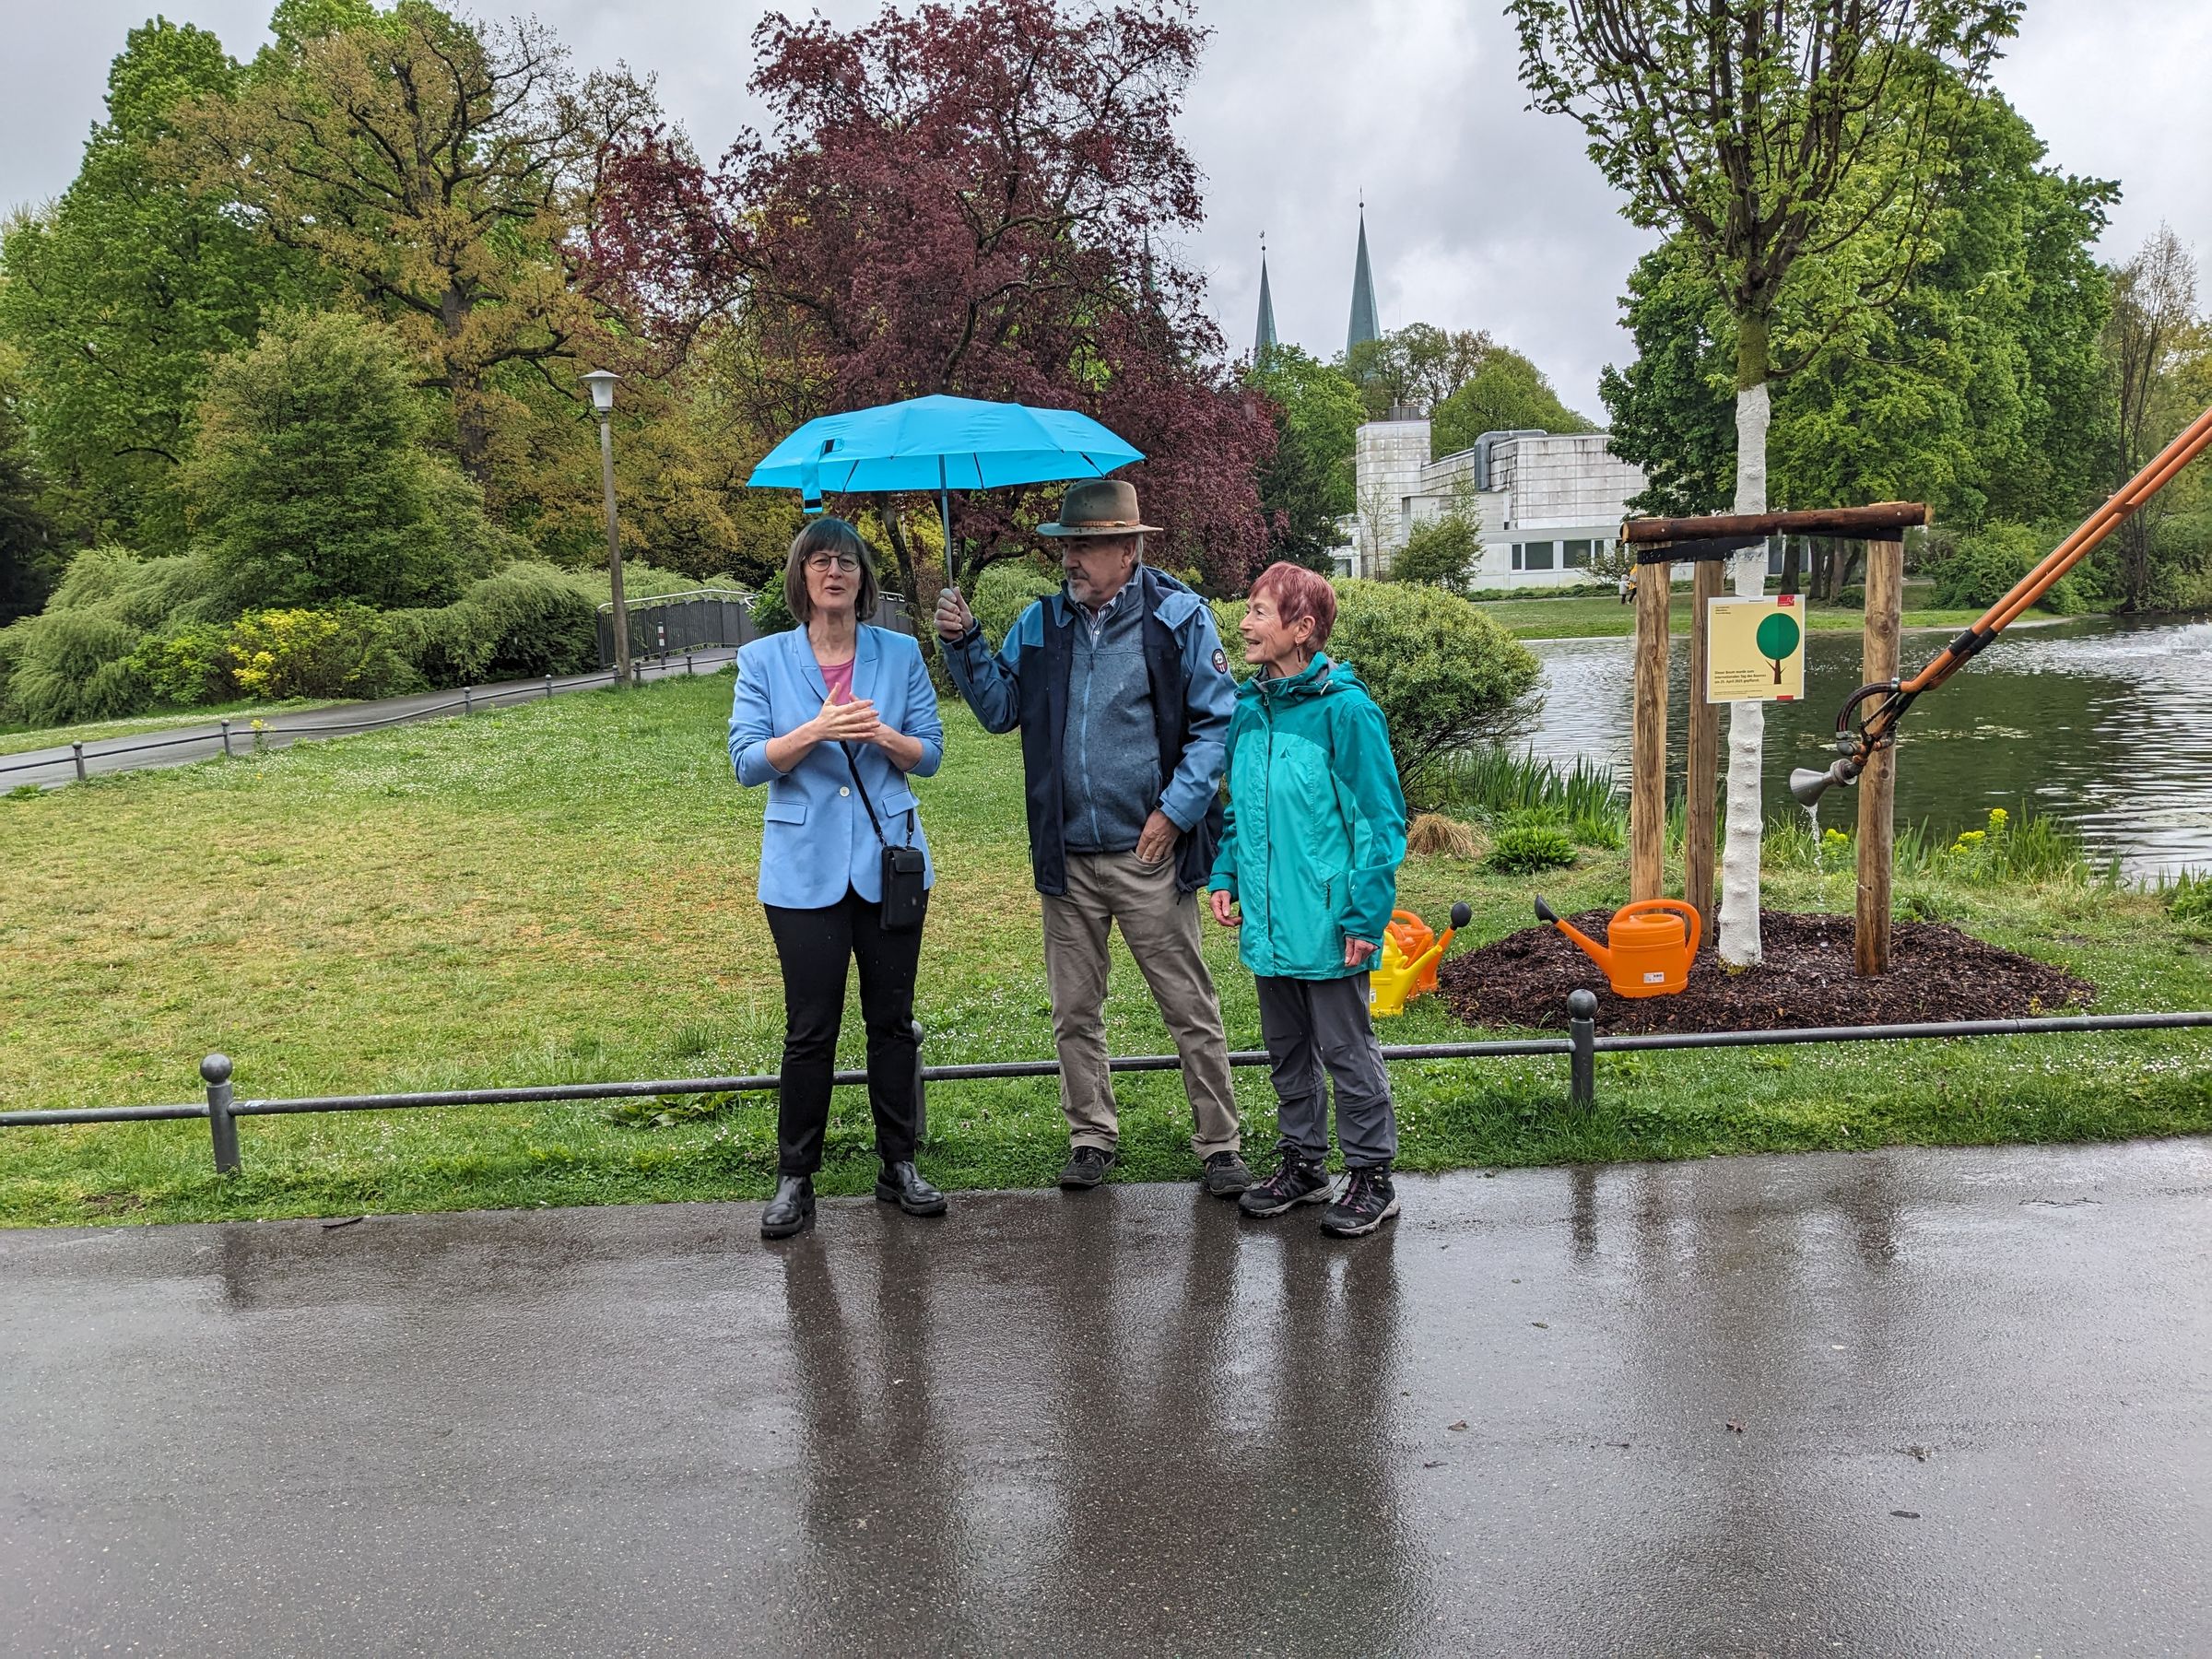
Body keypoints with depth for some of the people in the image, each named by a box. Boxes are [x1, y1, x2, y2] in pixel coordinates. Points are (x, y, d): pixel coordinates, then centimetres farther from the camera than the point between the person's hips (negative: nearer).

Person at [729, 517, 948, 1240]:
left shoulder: (901, 654, 4)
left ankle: (899, 1166, 23)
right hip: (805, 869, -2)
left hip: (890, 860, 2)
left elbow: (930, 753, 3)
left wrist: (884, 735, -17)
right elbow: (747, 761, -6)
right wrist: (816, 730, -21)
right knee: (810, 1029, 2)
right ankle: (795, 1179, 15)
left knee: (892, 1020, 10)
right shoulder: (763, 659, 1)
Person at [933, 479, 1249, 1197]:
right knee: (1075, 1011, 13)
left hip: (1148, 852, -4)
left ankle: (1219, 1144, 16)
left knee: (1191, 1008, 4)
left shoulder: (1179, 618, -5)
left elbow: (1217, 722, -6)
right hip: (1066, 856, 4)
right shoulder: (1040, 623, 8)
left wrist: (1175, 811, -13)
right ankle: (1092, 1137, 28)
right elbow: (1001, 708, 9)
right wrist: (964, 646, -6)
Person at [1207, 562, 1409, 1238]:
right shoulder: (1247, 708, 7)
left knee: (1346, 1050, 5)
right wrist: (1225, 876, 7)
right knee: (1287, 1049, 19)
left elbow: (1380, 819, -13)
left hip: (1326, 925, -7)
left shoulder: (1345, 709, -15)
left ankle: (1371, 1177, 20)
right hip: (1267, 922, 7)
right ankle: (1302, 1163, 34)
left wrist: (1365, 916, -16)